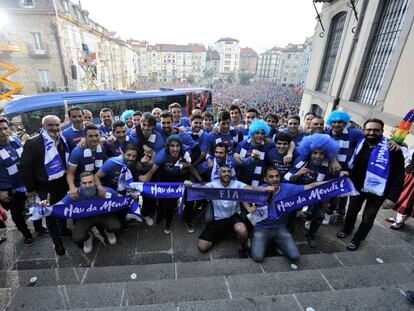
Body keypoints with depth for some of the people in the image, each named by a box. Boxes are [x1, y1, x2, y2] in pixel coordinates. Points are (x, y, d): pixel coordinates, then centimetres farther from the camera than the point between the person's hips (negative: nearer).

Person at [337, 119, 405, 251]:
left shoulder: (392, 150, -19)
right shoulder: (359, 144, -6)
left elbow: (398, 175, -17)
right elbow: (352, 165, 8)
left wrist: (392, 197, -21)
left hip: (376, 191, -3)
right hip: (357, 187, 3)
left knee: (367, 218, 11)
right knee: (352, 210, 20)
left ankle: (357, 239, 34)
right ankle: (347, 229, 47)